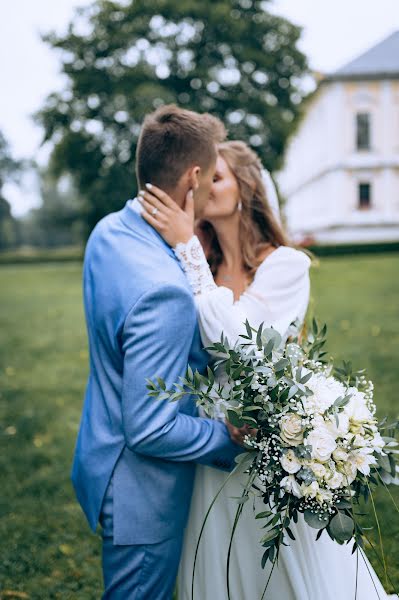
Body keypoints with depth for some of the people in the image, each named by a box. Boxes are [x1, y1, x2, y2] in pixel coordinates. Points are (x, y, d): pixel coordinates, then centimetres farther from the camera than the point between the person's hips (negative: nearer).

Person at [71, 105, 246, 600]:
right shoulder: (164, 291, -35)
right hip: (141, 490, -9)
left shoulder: (109, 231, -4)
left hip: (104, 455, 9)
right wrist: (231, 436, -15)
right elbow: (150, 432, -29)